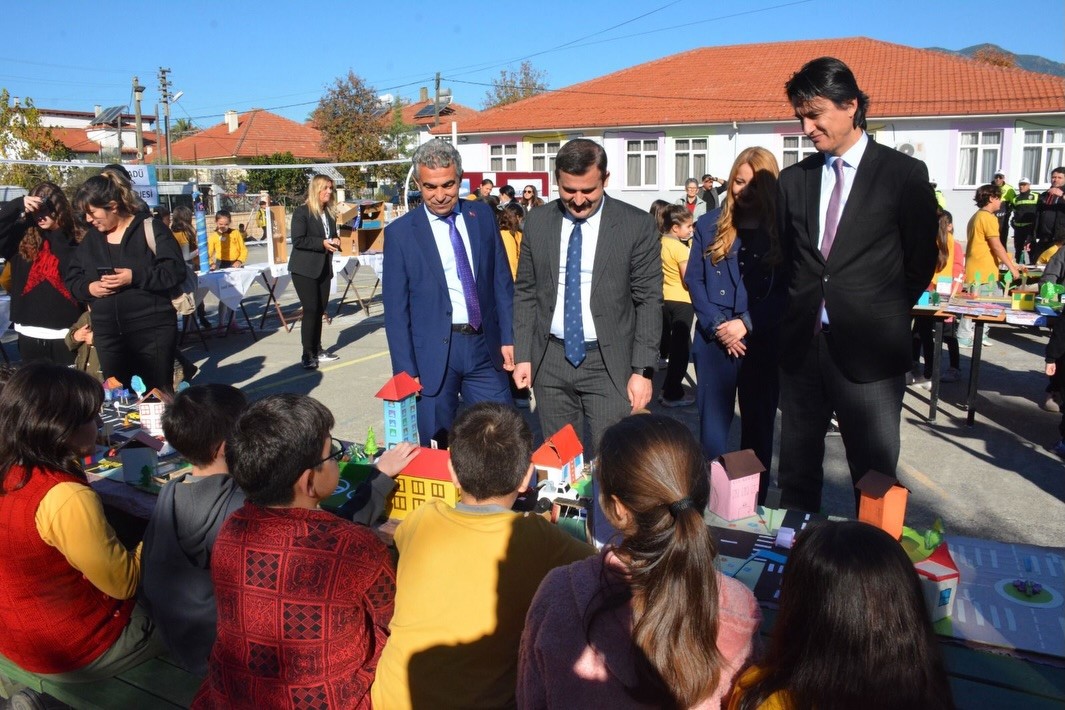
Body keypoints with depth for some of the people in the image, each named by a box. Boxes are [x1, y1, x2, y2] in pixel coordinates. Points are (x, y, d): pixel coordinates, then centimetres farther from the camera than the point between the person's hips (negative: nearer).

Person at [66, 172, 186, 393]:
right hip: (107, 334, 6)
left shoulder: (150, 228, -6)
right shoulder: (91, 238, 12)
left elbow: (175, 271, -13)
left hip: (153, 330, -6)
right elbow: (72, 279, 16)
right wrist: (88, 288, -6)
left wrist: (136, 277, -22)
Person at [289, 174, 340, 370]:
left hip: (324, 268, 7)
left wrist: (336, 240, 1)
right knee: (310, 310, -9)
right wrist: (322, 243, -22)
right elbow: (297, 240, -16)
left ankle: (317, 350, 21)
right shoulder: (302, 212, -9)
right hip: (304, 269, -7)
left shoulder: (330, 213, 12)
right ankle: (307, 355, -3)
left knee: (320, 310, 10)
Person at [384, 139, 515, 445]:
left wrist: (508, 338, 2)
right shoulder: (400, 233, -3)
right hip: (433, 354, -2)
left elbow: (502, 282, 9)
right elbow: (396, 310, -3)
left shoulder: (483, 216, 6)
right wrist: (406, 371, -7)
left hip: (485, 347, 3)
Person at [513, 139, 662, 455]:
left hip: (609, 362, -3)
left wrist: (643, 370, -9)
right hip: (551, 360, 3)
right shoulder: (537, 222, 4)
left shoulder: (638, 225, -5)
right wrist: (523, 355, 3)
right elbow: (525, 292, 9)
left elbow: (649, 301, -5)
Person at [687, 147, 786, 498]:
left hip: (764, 342, -1)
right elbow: (694, 279, 2)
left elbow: (788, 291, -4)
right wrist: (717, 326, -10)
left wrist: (746, 323, -15)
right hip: (715, 341, 1)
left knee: (758, 427, 10)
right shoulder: (709, 225, 6)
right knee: (712, 426, 2)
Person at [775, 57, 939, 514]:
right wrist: (801, 311, 8)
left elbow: (920, 263, 2)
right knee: (796, 474, 13)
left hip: (867, 351, -4)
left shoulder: (905, 174, -2)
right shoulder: (793, 179, 9)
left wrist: (883, 319, 4)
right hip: (801, 345, 4)